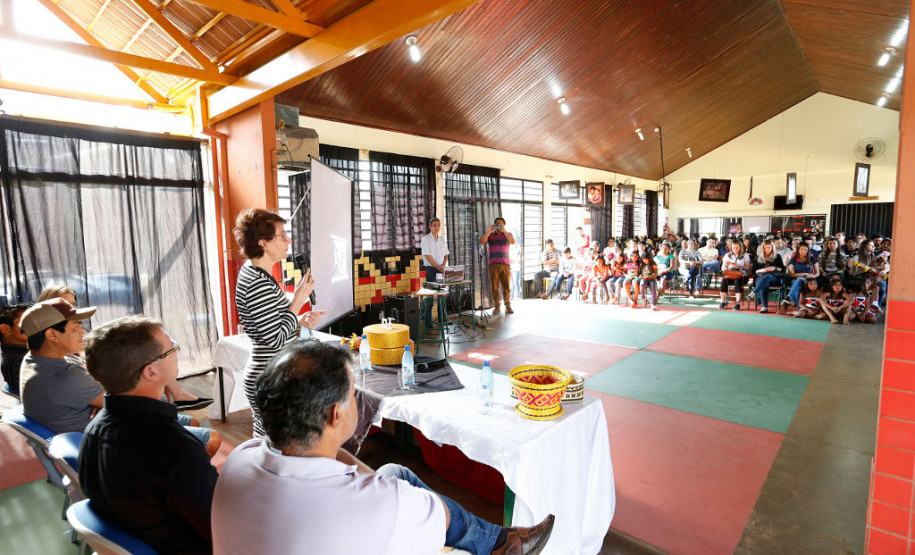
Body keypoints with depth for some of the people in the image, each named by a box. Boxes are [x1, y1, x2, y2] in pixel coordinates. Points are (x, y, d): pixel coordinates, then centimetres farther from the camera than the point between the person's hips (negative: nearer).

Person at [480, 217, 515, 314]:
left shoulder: (508, 234, 14)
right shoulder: (490, 235, 14)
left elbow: (513, 242, -7)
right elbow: (481, 242, -4)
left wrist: (504, 231, -13)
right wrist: (489, 231, -9)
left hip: (505, 264, 0)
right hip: (493, 265, 0)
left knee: (506, 286, -3)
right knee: (495, 287, 0)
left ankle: (508, 306, 3)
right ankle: (496, 307, 6)